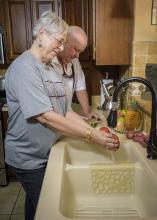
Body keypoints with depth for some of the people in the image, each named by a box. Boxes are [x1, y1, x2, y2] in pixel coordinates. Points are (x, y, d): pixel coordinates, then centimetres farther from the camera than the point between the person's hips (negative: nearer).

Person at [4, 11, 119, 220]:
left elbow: (66, 112, 3)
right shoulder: (23, 67, -21)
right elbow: (45, 117, -28)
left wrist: (96, 132, -8)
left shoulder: (50, 69, 7)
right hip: (29, 158, -7)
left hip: (46, 154, 8)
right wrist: (91, 136, -26)